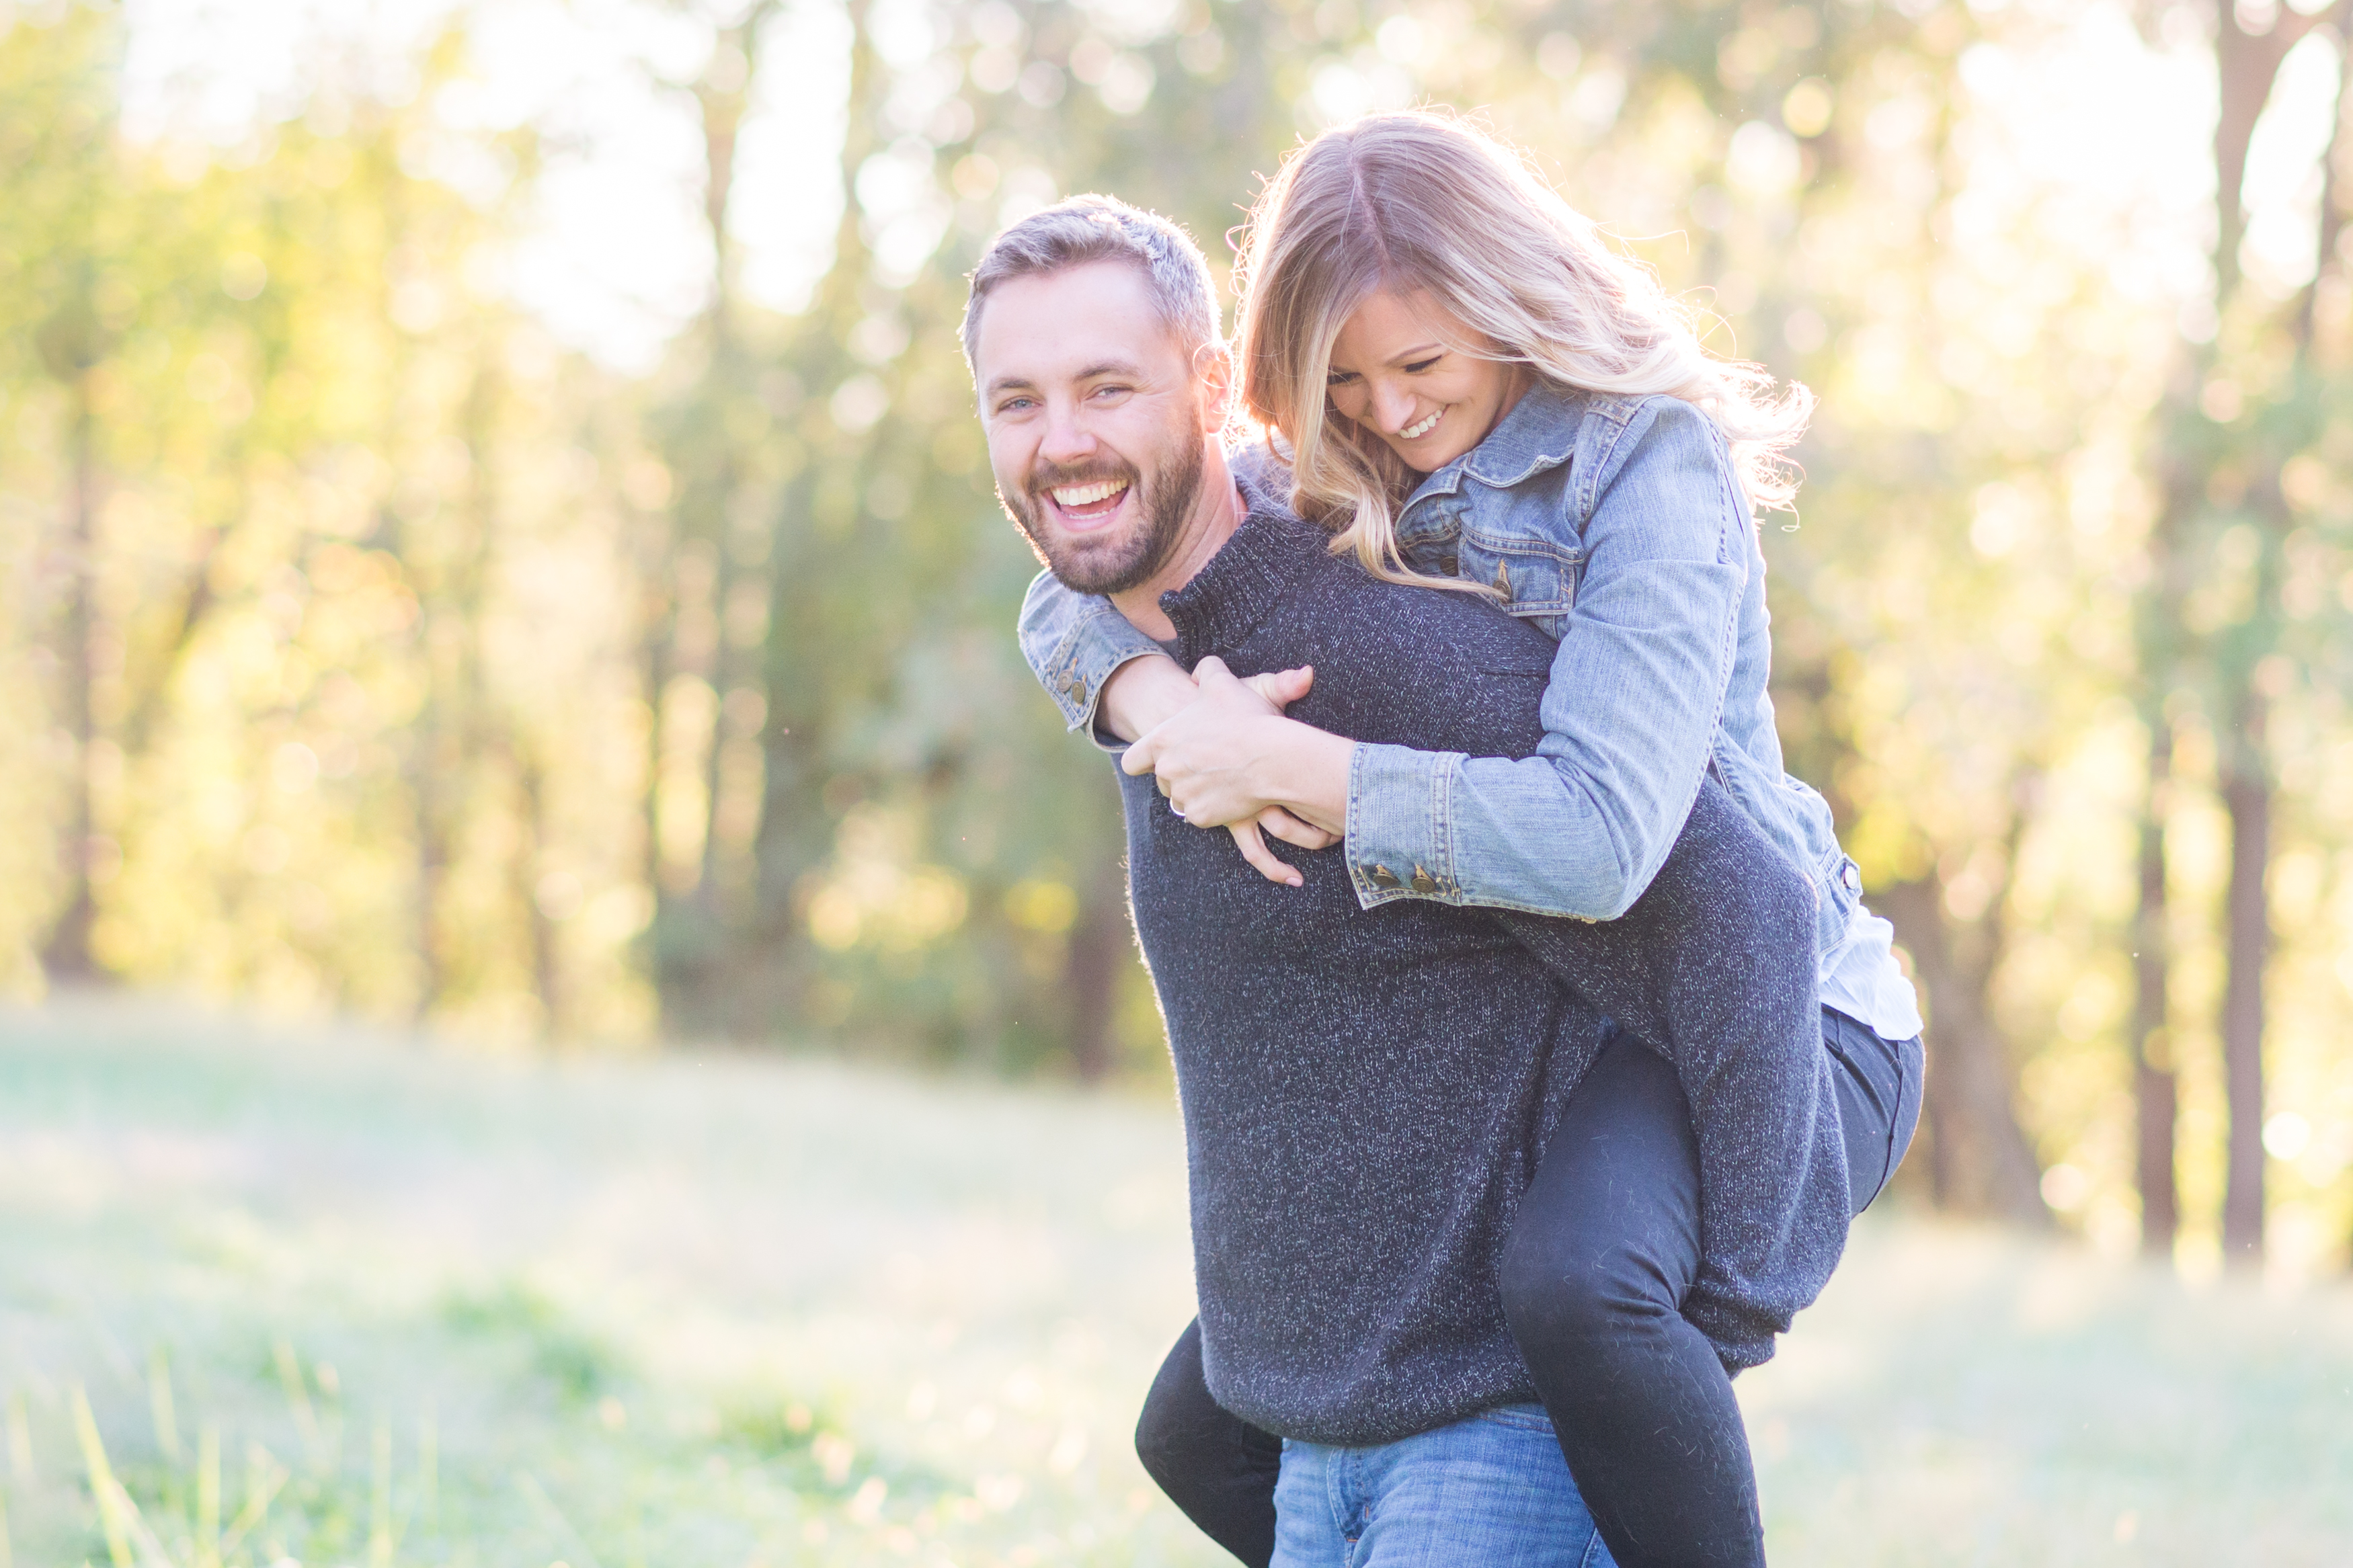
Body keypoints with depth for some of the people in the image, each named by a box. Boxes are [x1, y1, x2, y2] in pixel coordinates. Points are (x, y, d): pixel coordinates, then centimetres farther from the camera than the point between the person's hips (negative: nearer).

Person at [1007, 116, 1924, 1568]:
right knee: (1205, 1434, 7)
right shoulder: (1357, 487, 3)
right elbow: (1075, 591, 1)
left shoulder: (1650, 464, -19)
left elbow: (1596, 837, -32)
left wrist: (1281, 764, -31)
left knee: (1576, 1281, -40)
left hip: (1770, 1021, -8)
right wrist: (1162, 700, -22)